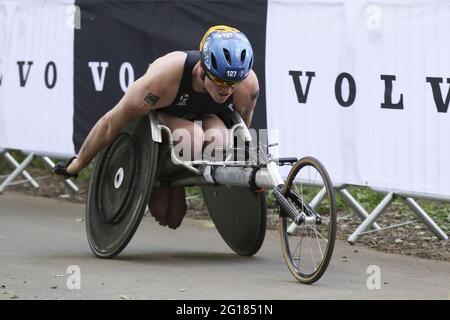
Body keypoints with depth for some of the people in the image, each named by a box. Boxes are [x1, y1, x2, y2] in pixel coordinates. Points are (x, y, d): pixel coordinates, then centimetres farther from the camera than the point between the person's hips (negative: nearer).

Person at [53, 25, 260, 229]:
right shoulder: (164, 77, -40)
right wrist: (77, 165, -17)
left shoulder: (248, 84, -30)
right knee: (191, 138, -37)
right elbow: (111, 123, -28)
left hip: (201, 116, 4)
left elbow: (242, 127, -5)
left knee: (219, 141, -32)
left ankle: (177, 187, -5)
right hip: (157, 114, -4)